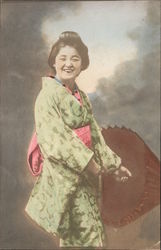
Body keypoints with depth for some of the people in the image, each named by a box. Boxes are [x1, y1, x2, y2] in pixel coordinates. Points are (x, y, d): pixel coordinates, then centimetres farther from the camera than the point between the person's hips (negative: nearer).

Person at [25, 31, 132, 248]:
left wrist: (112, 163, 13)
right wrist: (87, 163, -18)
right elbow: (54, 140, -20)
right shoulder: (48, 95, -13)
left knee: (90, 232, 15)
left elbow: (94, 134, 15)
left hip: (85, 173, 8)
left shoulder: (81, 96, 11)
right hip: (63, 175, -8)